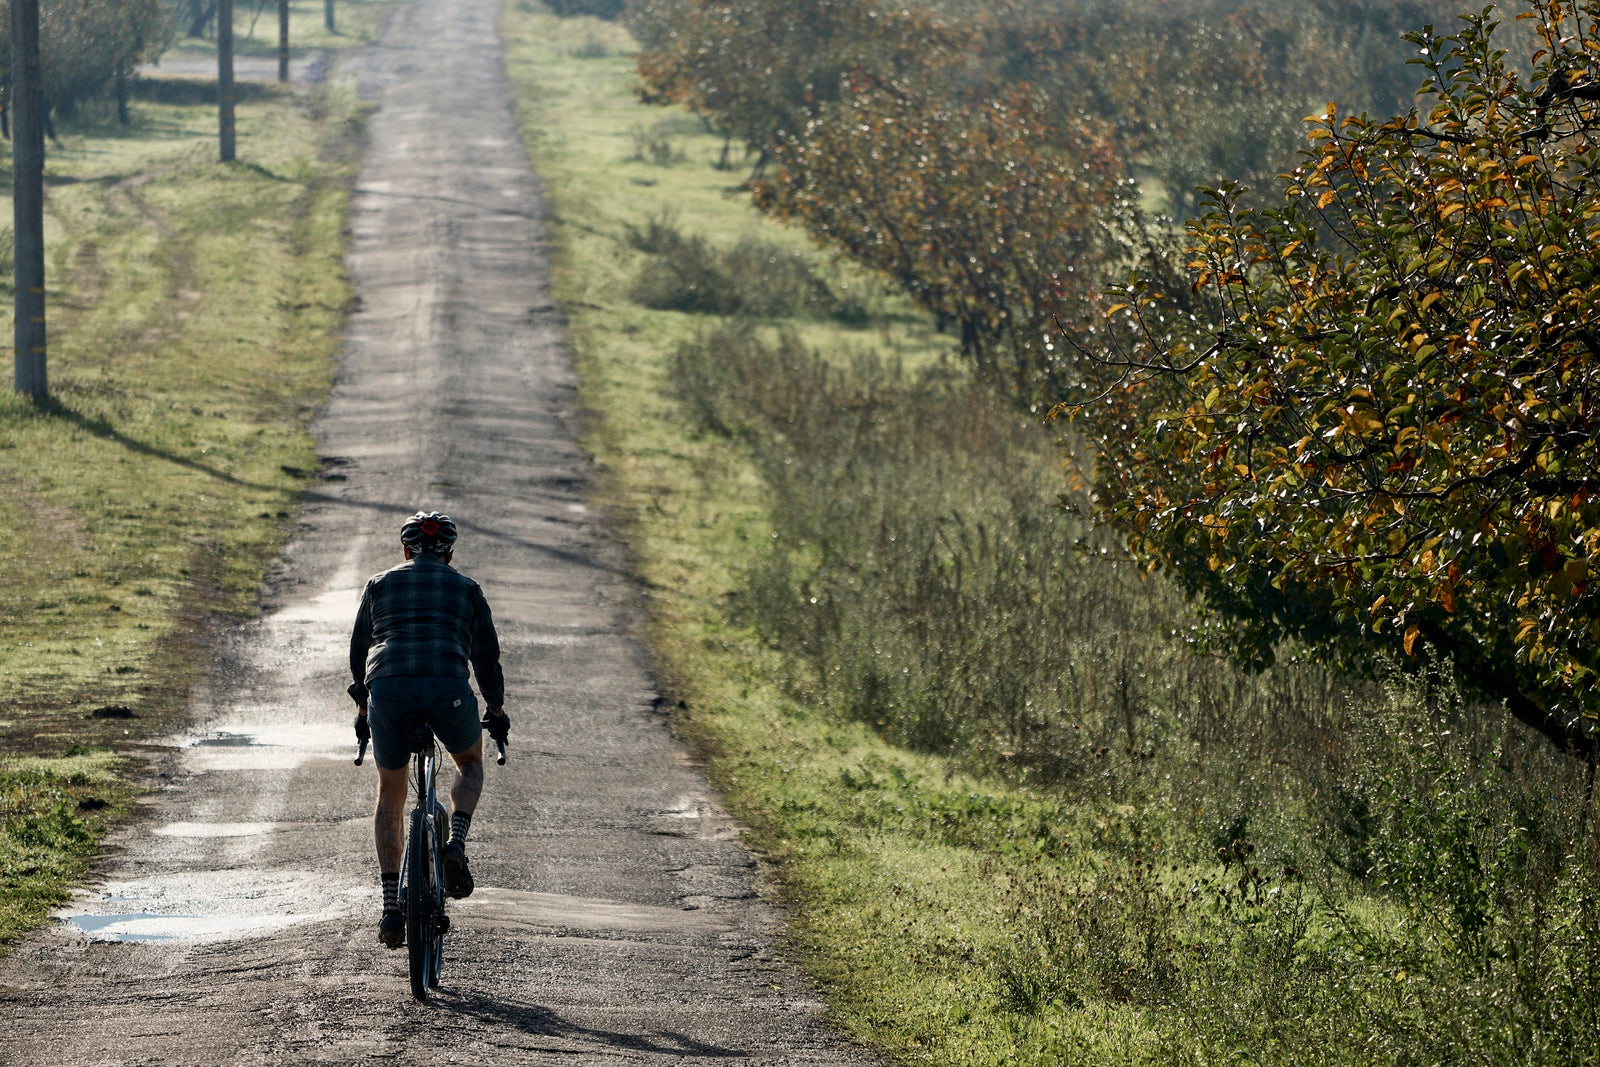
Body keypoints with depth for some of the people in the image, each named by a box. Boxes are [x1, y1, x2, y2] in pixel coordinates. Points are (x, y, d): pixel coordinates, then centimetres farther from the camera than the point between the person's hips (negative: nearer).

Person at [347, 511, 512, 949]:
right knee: (470, 763, 30)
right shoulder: (466, 588, 21)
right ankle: (455, 844, 3)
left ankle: (391, 908, 13)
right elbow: (486, 655, 26)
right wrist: (496, 709, 42)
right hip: (447, 689, -1)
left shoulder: (379, 585, 23)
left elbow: (359, 650, 29)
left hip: (386, 690, 1)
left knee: (391, 794, 21)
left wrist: (363, 707, 44)